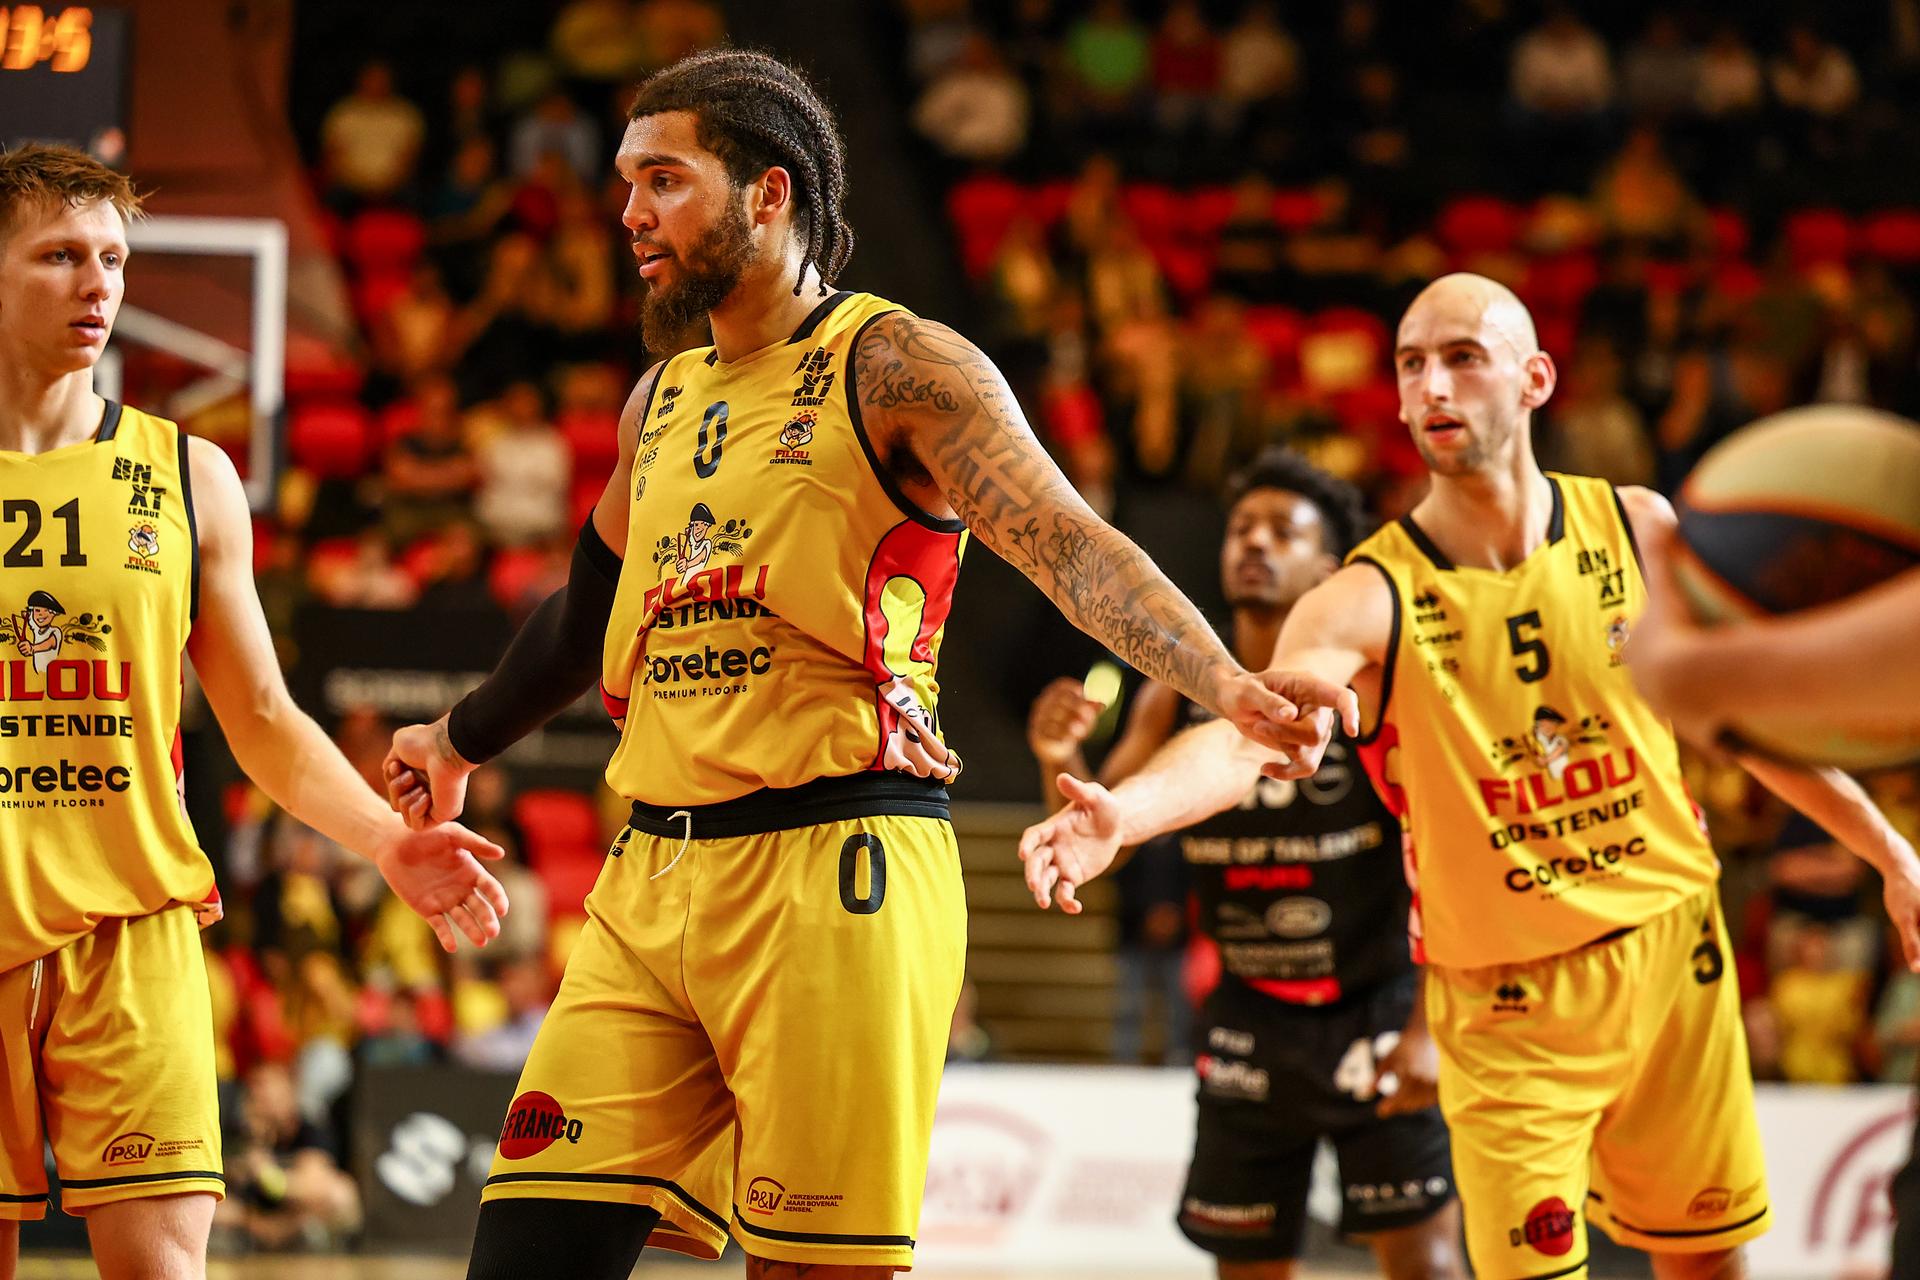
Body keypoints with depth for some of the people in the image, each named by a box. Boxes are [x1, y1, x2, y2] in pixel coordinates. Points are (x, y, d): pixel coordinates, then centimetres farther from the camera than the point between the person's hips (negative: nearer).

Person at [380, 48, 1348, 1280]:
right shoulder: (663, 399, 18)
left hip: (829, 868, -7)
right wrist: (460, 739, 52)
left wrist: (1225, 682, -34)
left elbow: (1068, 543, -16)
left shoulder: (896, 367, -3)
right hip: (652, 878, 7)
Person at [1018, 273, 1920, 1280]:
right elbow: (1249, 735, -34)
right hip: (1504, 1000, -4)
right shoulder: (1369, 601, -16)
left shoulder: (1639, 531, -3)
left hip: (1670, 947, 4)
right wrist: (1122, 812, -54)